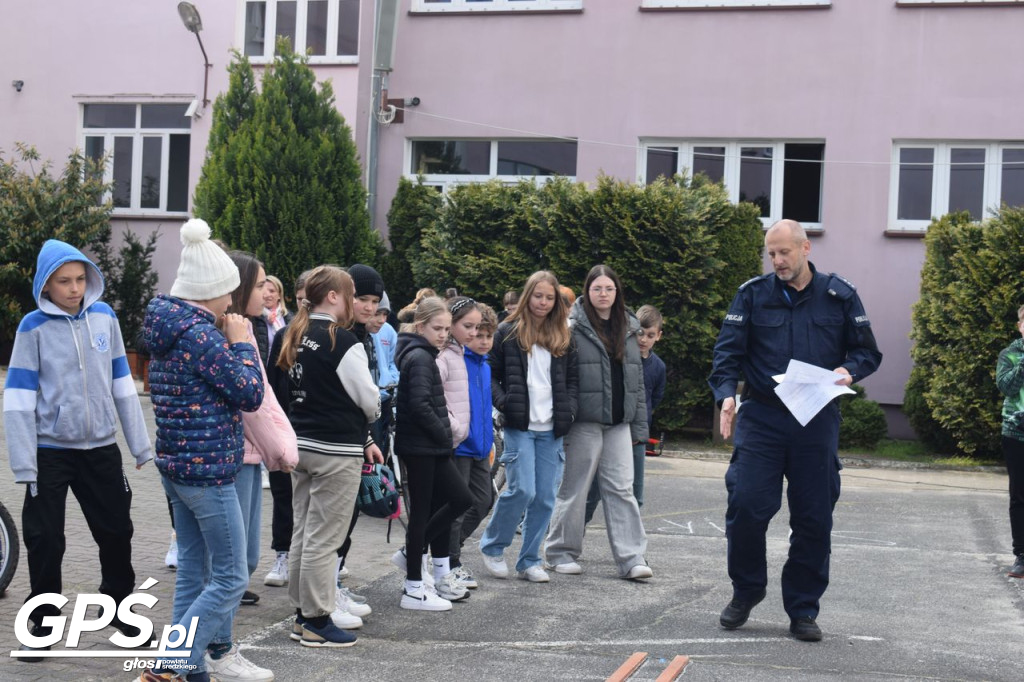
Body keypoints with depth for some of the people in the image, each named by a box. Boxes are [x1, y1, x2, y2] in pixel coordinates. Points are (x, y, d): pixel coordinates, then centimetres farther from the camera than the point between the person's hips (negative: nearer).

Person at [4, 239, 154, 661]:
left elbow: (122, 384, 7)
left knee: (116, 531, 10)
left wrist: (140, 444, 7)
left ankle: (119, 606, 30)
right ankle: (42, 624, 17)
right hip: (51, 452, -3)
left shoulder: (104, 317, 0)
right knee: (45, 540, 2)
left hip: (101, 448, 3)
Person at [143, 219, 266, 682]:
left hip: (176, 464, 10)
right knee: (230, 579, -2)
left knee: (192, 570, 15)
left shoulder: (167, 329, 10)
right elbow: (250, 395, -15)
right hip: (209, 468, -10)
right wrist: (241, 343, -5)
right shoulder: (202, 335, -19)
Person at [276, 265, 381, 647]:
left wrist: (362, 439, 11)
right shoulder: (342, 342, -16)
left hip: (302, 443, 8)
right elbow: (369, 399, -11)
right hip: (335, 450, -8)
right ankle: (317, 621, 5)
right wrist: (364, 428, 14)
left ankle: (302, 614, 23)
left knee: (303, 532, 14)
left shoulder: (296, 338, 8)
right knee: (324, 537, -2)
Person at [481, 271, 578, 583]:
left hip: (551, 429, 4)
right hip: (519, 427, -4)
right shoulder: (508, 332, 2)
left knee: (545, 497, 4)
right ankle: (492, 546, 9)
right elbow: (490, 374, 3)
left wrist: (568, 410, 1)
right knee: (522, 490, -13)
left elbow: (572, 380, 17)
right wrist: (504, 403, -12)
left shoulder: (563, 337, 13)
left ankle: (529, 560, 16)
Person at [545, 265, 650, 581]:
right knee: (574, 488, 4)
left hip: (618, 423, 5)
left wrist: (639, 425, 12)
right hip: (584, 421, -5)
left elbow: (637, 379, 16)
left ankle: (631, 558, 2)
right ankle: (562, 552, 17)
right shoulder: (573, 328, -5)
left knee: (622, 489, 2)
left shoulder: (628, 329, 12)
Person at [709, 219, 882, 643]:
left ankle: (803, 610, 18)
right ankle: (746, 591, 16)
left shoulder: (839, 296, 4)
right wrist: (726, 393, -21)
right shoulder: (752, 295, 2)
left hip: (817, 422, 1)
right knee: (745, 505, -8)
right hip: (761, 418, -1)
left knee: (814, 519, 4)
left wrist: (848, 371, -13)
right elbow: (728, 351, -3)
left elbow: (868, 352, 9)